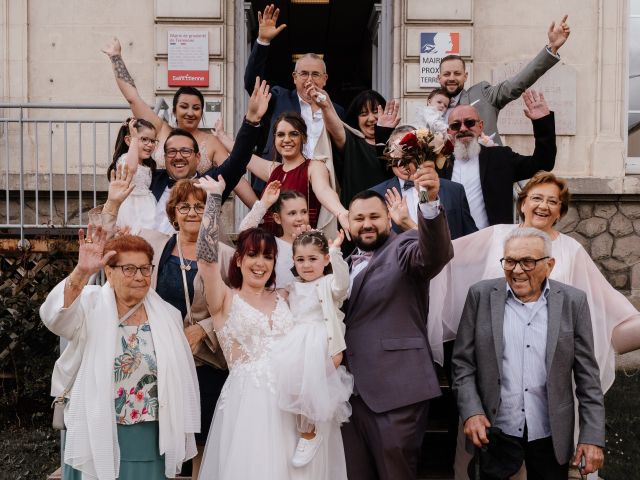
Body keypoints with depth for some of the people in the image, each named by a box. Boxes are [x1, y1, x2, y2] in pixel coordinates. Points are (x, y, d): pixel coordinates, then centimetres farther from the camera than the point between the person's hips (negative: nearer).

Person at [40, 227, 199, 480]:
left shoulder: (167, 315, 4)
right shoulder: (91, 306, -5)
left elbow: (182, 379, 7)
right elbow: (55, 316, -27)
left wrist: (180, 436, 8)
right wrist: (81, 272, -41)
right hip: (98, 436, -2)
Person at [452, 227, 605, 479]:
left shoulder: (573, 302, -2)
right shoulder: (481, 295, -4)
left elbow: (587, 375, -1)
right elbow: (463, 363, -1)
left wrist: (593, 436, -4)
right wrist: (471, 412, -13)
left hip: (551, 435, 1)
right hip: (494, 430, 0)